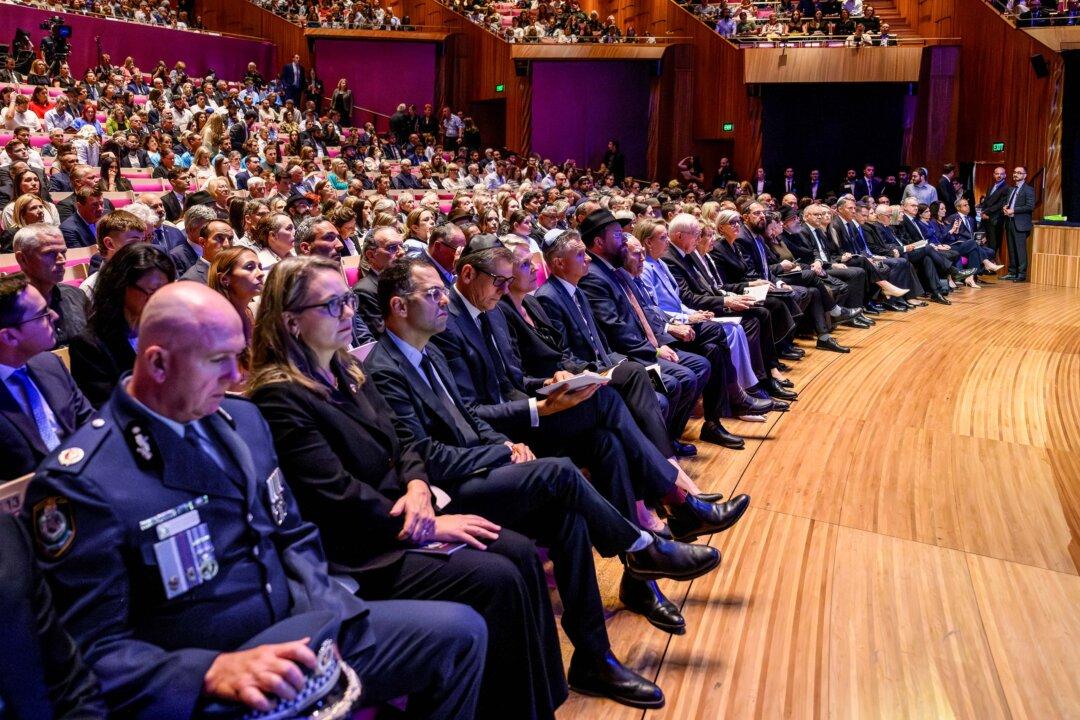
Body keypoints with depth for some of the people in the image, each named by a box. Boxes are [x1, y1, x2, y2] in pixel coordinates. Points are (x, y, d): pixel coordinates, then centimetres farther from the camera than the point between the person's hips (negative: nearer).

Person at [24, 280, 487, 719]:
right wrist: (216, 671, -28)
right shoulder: (81, 481, -15)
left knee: (459, 631, 0)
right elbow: (91, 649, -15)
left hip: (301, 630, 7)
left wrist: (323, 623, -4)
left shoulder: (241, 419, 6)